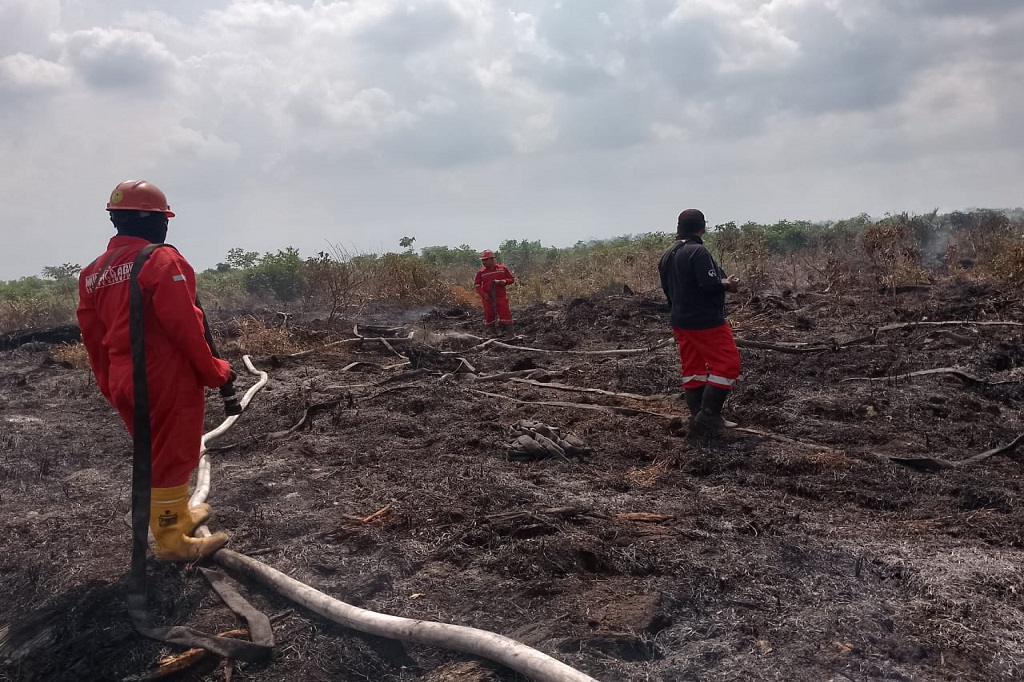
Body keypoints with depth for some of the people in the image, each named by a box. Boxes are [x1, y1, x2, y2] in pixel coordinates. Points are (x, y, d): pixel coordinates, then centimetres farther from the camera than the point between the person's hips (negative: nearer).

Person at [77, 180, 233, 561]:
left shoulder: (94, 272, 8)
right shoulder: (163, 261, -15)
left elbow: (94, 338, 11)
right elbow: (185, 327, -18)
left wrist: (110, 386, 20)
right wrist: (214, 371, -7)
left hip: (124, 383, 7)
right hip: (169, 380, -7)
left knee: (152, 454, 22)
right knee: (171, 457, 4)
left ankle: (176, 515, 38)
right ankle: (171, 540, 14)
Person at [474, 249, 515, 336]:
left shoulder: (503, 269, 3)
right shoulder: (481, 272, 5)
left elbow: (511, 279, 9)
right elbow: (477, 285, 7)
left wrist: (504, 281, -13)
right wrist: (483, 294, -10)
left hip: (501, 297, -2)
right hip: (488, 299, 2)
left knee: (505, 316, -6)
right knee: (489, 317, 5)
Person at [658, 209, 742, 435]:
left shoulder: (667, 256, 8)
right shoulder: (698, 252, -18)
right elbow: (710, 285, -24)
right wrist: (728, 284, -6)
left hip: (680, 321, 9)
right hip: (706, 322, -9)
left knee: (692, 369, 12)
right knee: (727, 365, -2)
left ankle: (698, 418, 15)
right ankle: (708, 416, -5)